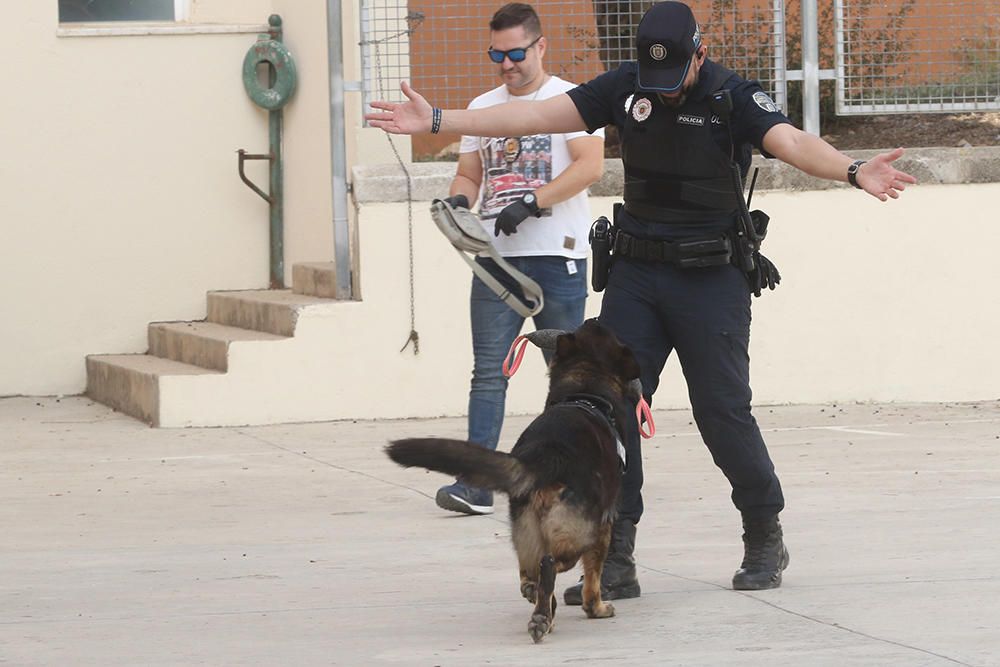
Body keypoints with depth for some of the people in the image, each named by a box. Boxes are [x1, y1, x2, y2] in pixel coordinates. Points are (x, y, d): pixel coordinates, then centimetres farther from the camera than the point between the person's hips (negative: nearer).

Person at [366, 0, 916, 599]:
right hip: (636, 275, 4)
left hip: (711, 280, -4)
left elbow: (792, 142, -28)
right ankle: (615, 561, 1)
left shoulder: (734, 97, -11)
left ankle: (766, 540, 18)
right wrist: (436, 120, -3)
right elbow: (538, 117, 2)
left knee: (723, 412, -5)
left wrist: (852, 169, -49)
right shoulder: (626, 88, 1)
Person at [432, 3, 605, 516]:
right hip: (495, 258, 4)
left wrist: (530, 204, -21)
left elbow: (591, 164, -14)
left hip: (557, 256, -4)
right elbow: (469, 174, 21)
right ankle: (475, 484, -12)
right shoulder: (482, 108, 17)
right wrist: (460, 200, -3)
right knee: (488, 372, -5)